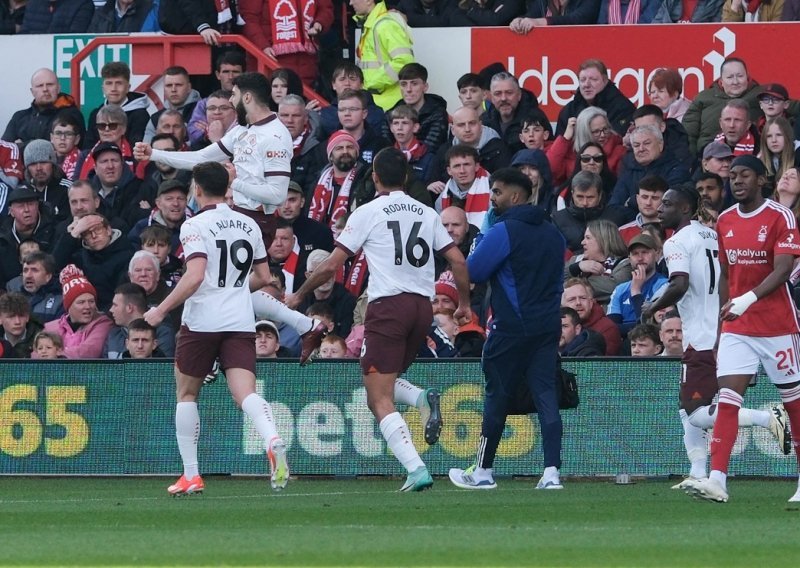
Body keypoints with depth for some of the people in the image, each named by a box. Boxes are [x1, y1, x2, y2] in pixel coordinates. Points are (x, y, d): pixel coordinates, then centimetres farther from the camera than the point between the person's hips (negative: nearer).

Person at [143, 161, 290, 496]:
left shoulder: (196, 226, -8)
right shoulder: (249, 226, 11)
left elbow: (195, 276, -20)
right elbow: (263, 277, 18)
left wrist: (161, 310, -12)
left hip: (202, 321, -4)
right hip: (241, 323, 4)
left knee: (187, 394, 14)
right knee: (246, 393, -8)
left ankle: (191, 476, 15)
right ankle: (272, 441, -39)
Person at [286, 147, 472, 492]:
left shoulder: (368, 213, -1)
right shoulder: (427, 214, 13)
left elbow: (332, 265, -1)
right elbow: (458, 261, 12)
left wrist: (299, 295, 13)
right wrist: (465, 303, 27)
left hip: (387, 306, -6)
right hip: (423, 306, 6)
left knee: (380, 401, -4)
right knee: (385, 385, 23)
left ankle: (415, 468, -20)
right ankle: (422, 398, -9)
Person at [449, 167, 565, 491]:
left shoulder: (503, 232, -12)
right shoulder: (553, 235, 11)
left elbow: (472, 272, -10)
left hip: (511, 328, -6)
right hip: (549, 327, 6)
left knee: (497, 396, 5)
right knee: (546, 394, 1)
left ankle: (482, 472, 14)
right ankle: (552, 472, -9)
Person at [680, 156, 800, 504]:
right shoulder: (725, 221, 9)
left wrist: (750, 298, -33)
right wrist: (721, 327, 14)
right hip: (736, 328, 4)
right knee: (727, 400, -10)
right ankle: (717, 481, -19)